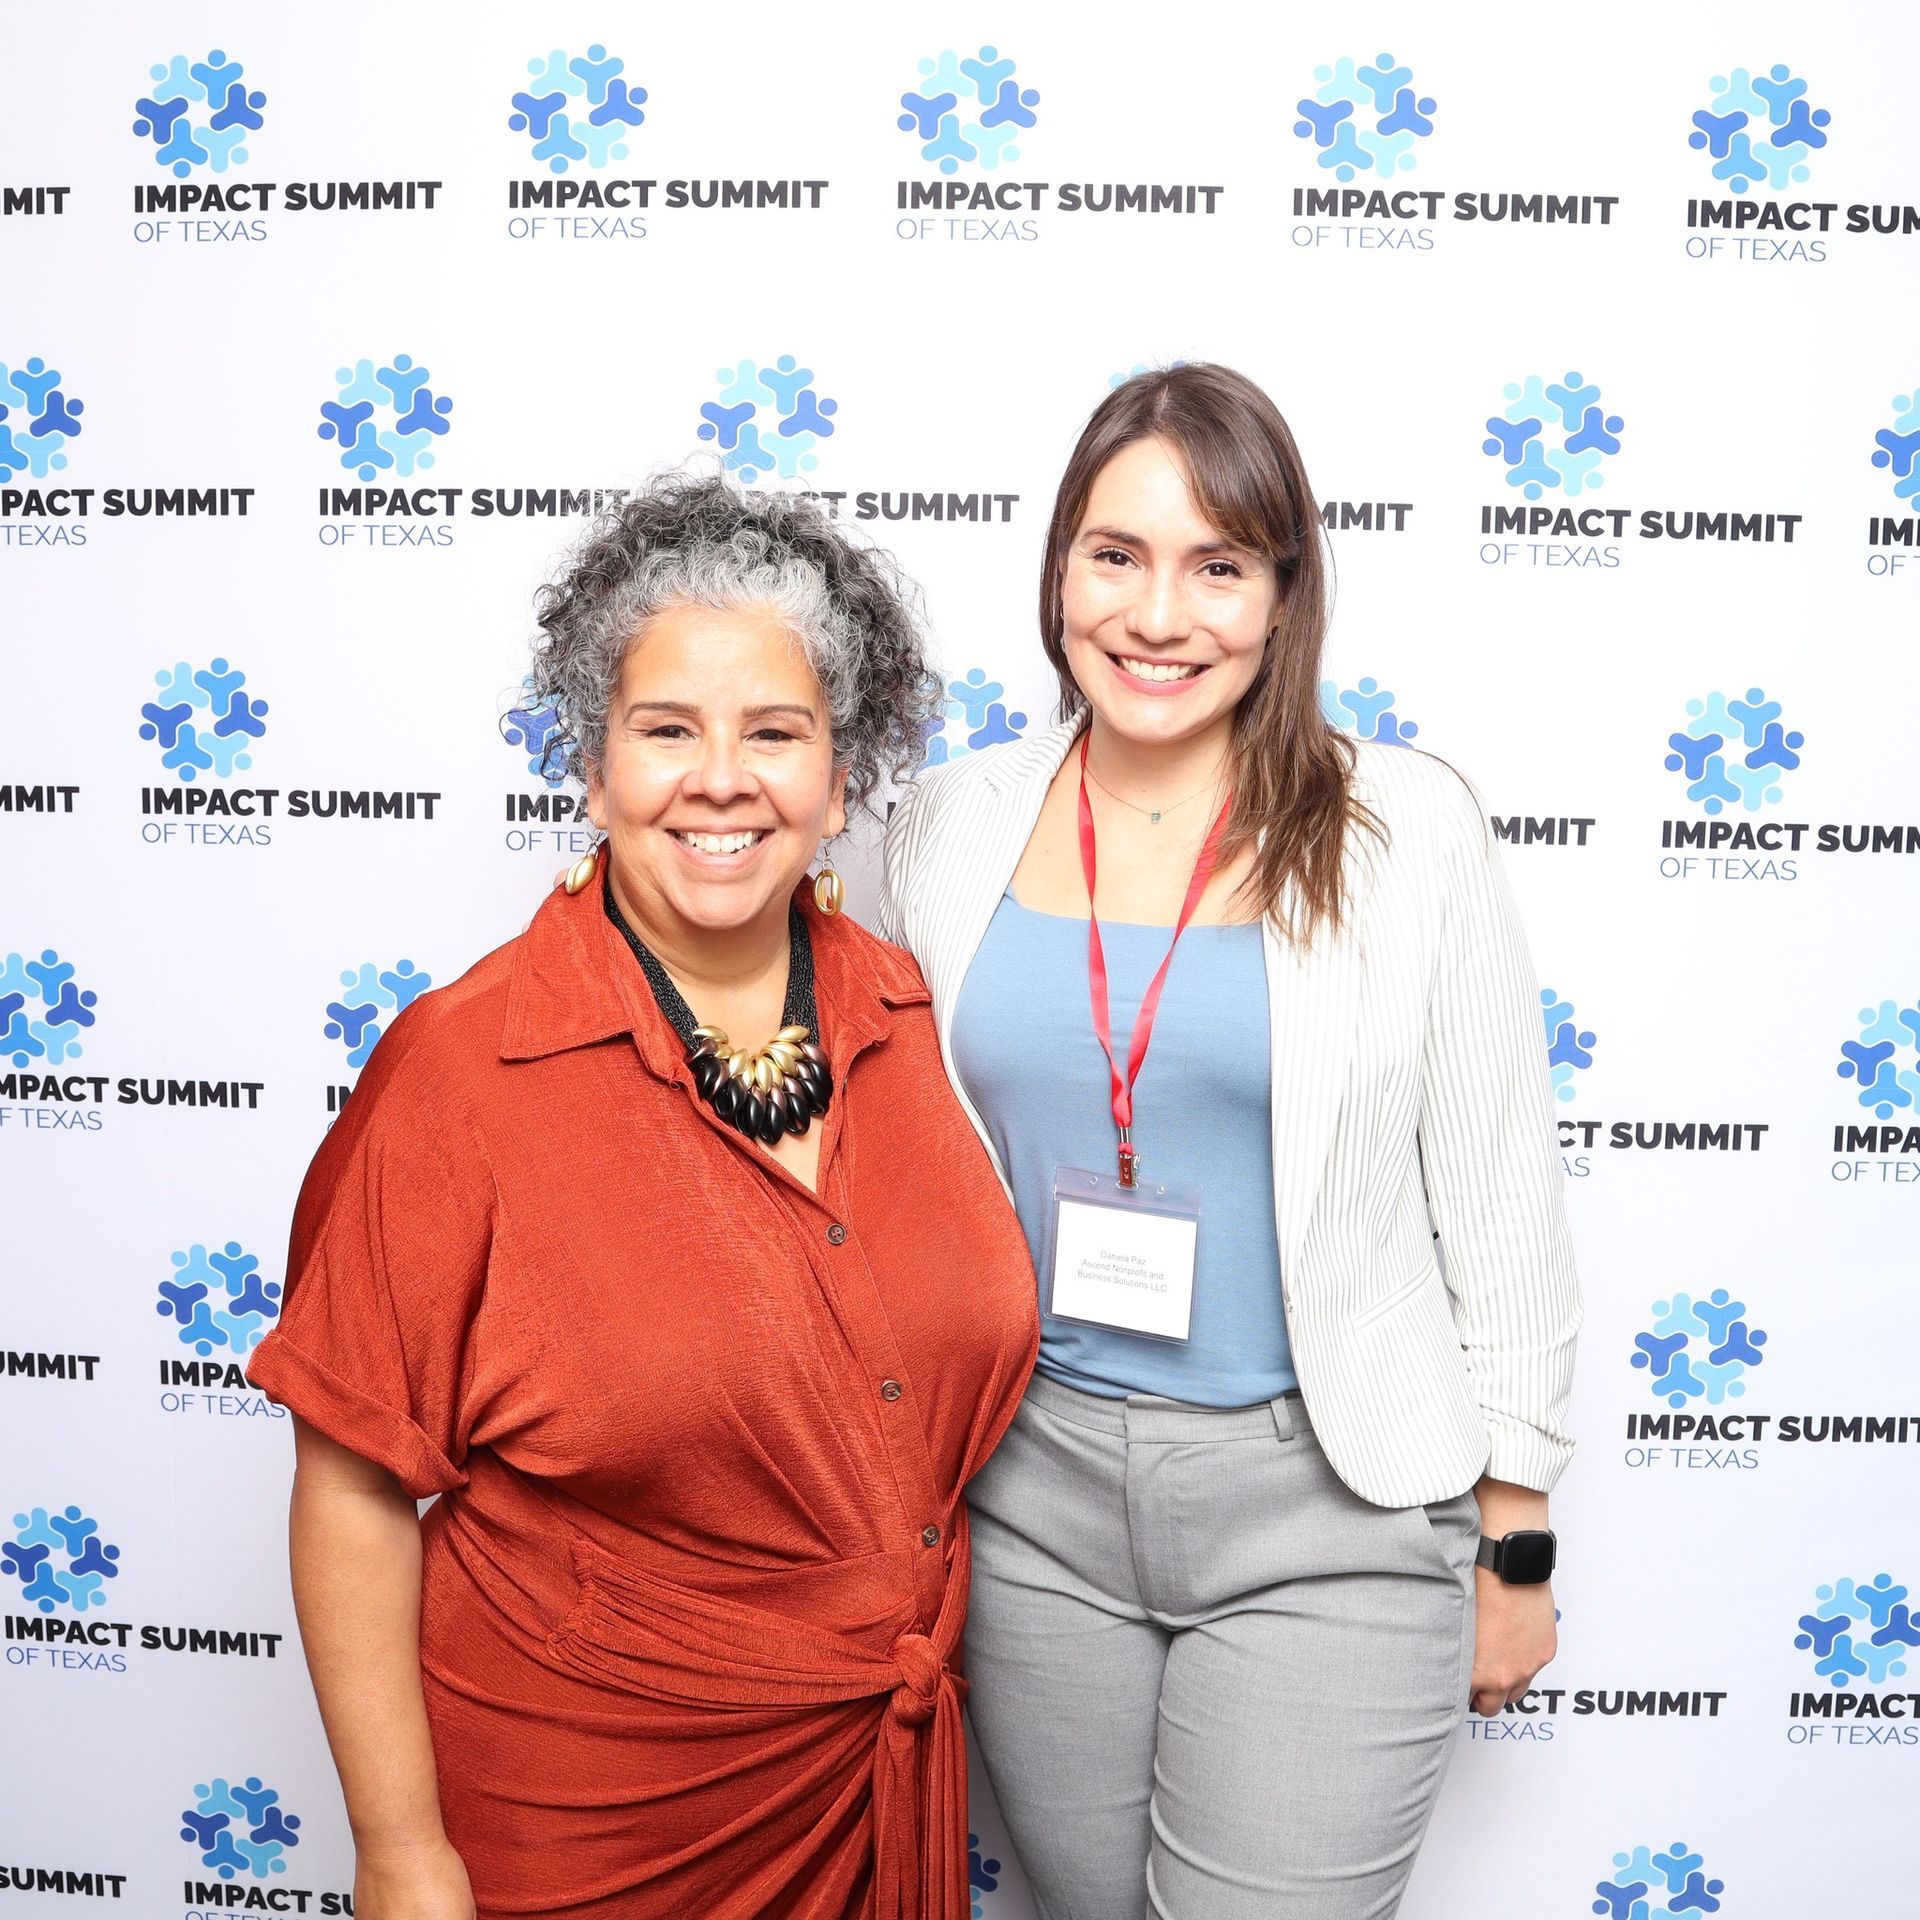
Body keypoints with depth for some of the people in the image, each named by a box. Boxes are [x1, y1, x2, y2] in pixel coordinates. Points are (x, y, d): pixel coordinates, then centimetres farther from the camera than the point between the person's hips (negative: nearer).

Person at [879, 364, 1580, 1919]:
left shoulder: (1406, 831, -10)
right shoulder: (953, 827, -1)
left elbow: (1503, 1213, -4)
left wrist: (1516, 1543, 0)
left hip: (1324, 1505, -3)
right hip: (1032, 1484, 3)